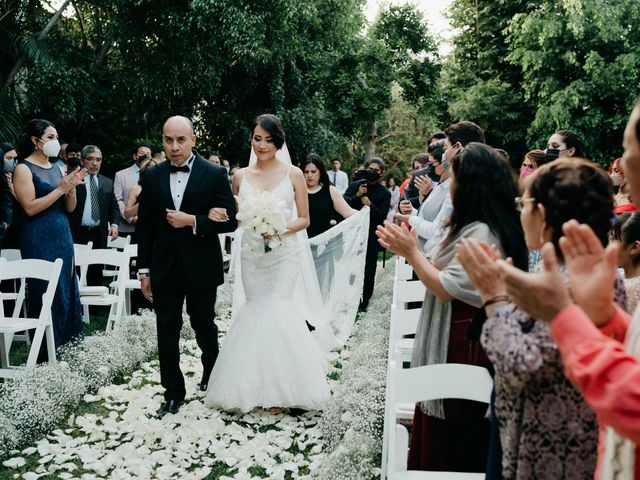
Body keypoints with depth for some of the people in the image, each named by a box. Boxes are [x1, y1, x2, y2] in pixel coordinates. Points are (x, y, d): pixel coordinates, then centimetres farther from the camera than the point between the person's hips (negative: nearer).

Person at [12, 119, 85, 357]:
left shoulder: (56, 168, 12)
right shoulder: (24, 169, -7)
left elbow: (70, 208, 13)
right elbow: (30, 208, -16)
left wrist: (72, 187, -6)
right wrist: (61, 188, -17)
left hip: (62, 237, 7)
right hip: (40, 240, -7)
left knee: (66, 290, 8)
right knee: (47, 294, -3)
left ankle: (66, 347, 17)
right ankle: (47, 353, 6)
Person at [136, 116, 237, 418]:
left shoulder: (215, 174, -6)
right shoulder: (151, 177, 2)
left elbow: (229, 221, -9)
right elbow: (144, 227, 6)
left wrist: (191, 221, -19)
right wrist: (144, 271, 4)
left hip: (200, 268, -2)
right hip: (164, 268, 2)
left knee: (203, 325, 14)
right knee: (167, 333, 4)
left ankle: (212, 371, 42)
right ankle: (173, 392, 17)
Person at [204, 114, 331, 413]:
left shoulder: (293, 175, -1)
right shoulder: (241, 177, 6)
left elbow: (304, 219, 2)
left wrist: (281, 229, -16)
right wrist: (218, 216, -8)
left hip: (284, 255, -3)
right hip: (251, 256, 3)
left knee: (276, 312, -10)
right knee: (256, 312, 7)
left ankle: (279, 388, 5)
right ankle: (257, 385, 21)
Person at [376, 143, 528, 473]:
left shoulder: (482, 234, -23)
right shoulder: (471, 226, 10)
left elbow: (445, 288, -22)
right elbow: (442, 270, 14)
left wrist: (412, 251, -12)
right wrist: (407, 249, 6)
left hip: (462, 345, -10)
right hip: (452, 338, 10)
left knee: (451, 432, 4)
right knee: (439, 427, 18)